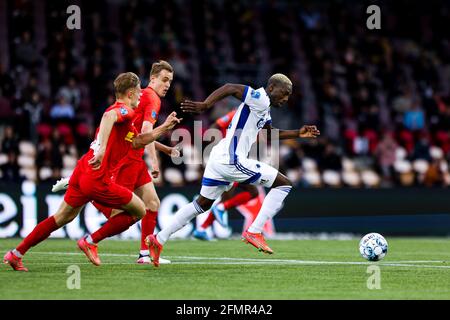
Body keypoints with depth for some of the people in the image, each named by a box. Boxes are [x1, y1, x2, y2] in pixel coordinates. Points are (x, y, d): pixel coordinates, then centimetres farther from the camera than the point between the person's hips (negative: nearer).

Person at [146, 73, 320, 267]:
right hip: (232, 161, -10)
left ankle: (158, 240, 21)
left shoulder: (264, 110, 20)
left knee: (202, 204, 22)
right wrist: (205, 105, -30)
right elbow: (230, 88, -20)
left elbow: (271, 134, 36)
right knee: (283, 184, -3)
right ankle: (254, 232, -4)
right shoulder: (260, 99, -10)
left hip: (219, 158, 10)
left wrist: (298, 134, 29)